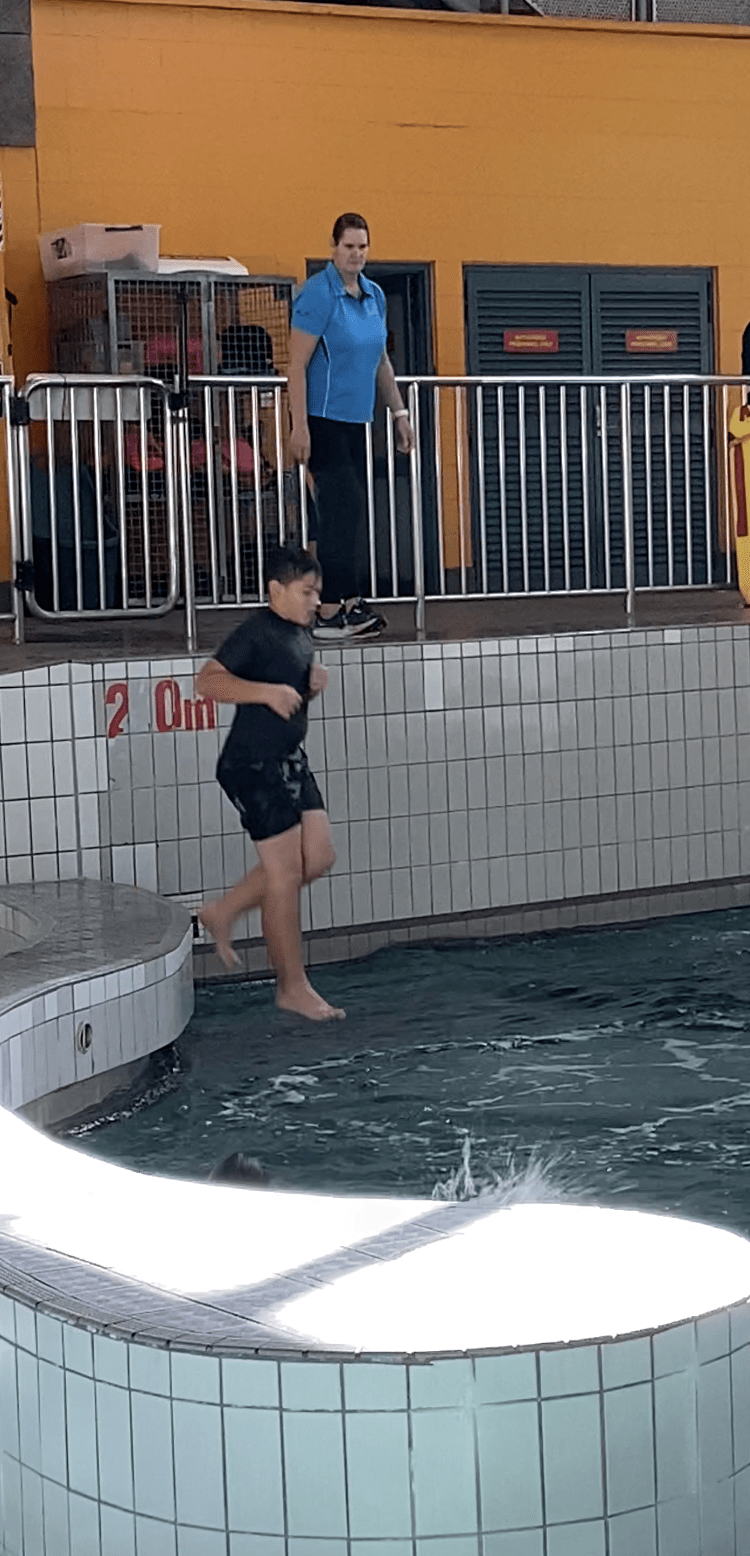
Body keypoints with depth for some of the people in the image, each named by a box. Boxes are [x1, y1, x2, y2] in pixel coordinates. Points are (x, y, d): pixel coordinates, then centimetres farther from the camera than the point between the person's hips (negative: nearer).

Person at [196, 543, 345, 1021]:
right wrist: (268, 691, -32)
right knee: (285, 874, -5)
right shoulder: (256, 632, -15)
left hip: (290, 760, 9)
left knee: (318, 858, 8)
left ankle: (223, 912, 21)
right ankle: (293, 987, 5)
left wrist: (314, 682, 4)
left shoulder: (301, 632, 11)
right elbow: (208, 681, -23)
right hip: (253, 765, -9)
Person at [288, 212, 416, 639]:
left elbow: (381, 362, 22)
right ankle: (331, 611, -10)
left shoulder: (374, 295, 11)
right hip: (323, 419, -8)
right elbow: (297, 365, -14)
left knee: (353, 512, 8)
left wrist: (400, 413, 20)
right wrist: (299, 427, -20)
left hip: (356, 420, 8)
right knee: (343, 507, -12)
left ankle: (350, 603, 14)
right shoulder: (318, 294, -11)